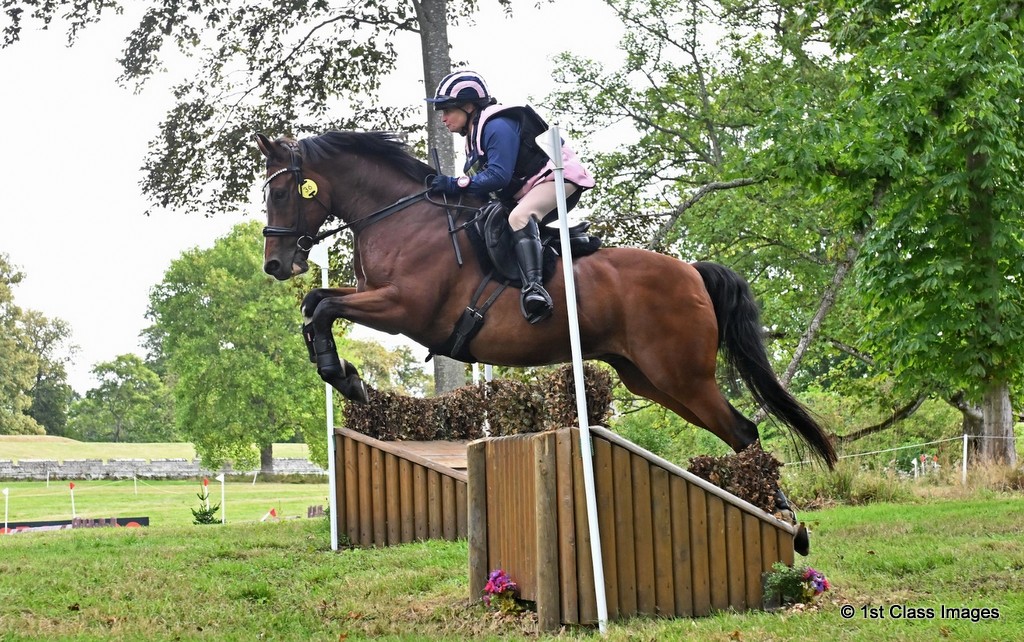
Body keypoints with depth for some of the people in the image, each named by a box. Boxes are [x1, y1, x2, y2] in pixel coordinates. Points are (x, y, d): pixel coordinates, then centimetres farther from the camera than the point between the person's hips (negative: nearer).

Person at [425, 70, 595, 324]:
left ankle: (534, 286, -54)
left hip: (557, 178, -12)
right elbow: (481, 184, 11)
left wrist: (455, 184, -26)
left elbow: (498, 176, -27)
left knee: (519, 217, -37)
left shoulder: (498, 126, -19)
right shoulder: (475, 136, 13)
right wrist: (450, 187, -4)